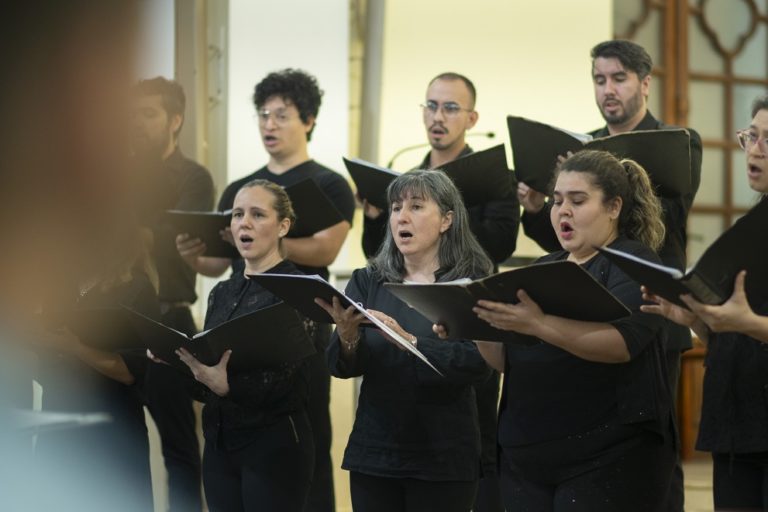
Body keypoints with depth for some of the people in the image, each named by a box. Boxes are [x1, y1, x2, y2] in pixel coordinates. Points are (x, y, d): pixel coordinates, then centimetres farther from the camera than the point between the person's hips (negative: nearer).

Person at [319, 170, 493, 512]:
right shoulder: (367, 282, 8)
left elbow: (478, 363, -15)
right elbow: (342, 367, 1)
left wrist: (410, 342, -27)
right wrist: (348, 339, -21)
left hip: (442, 458, -3)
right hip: (374, 451, 3)